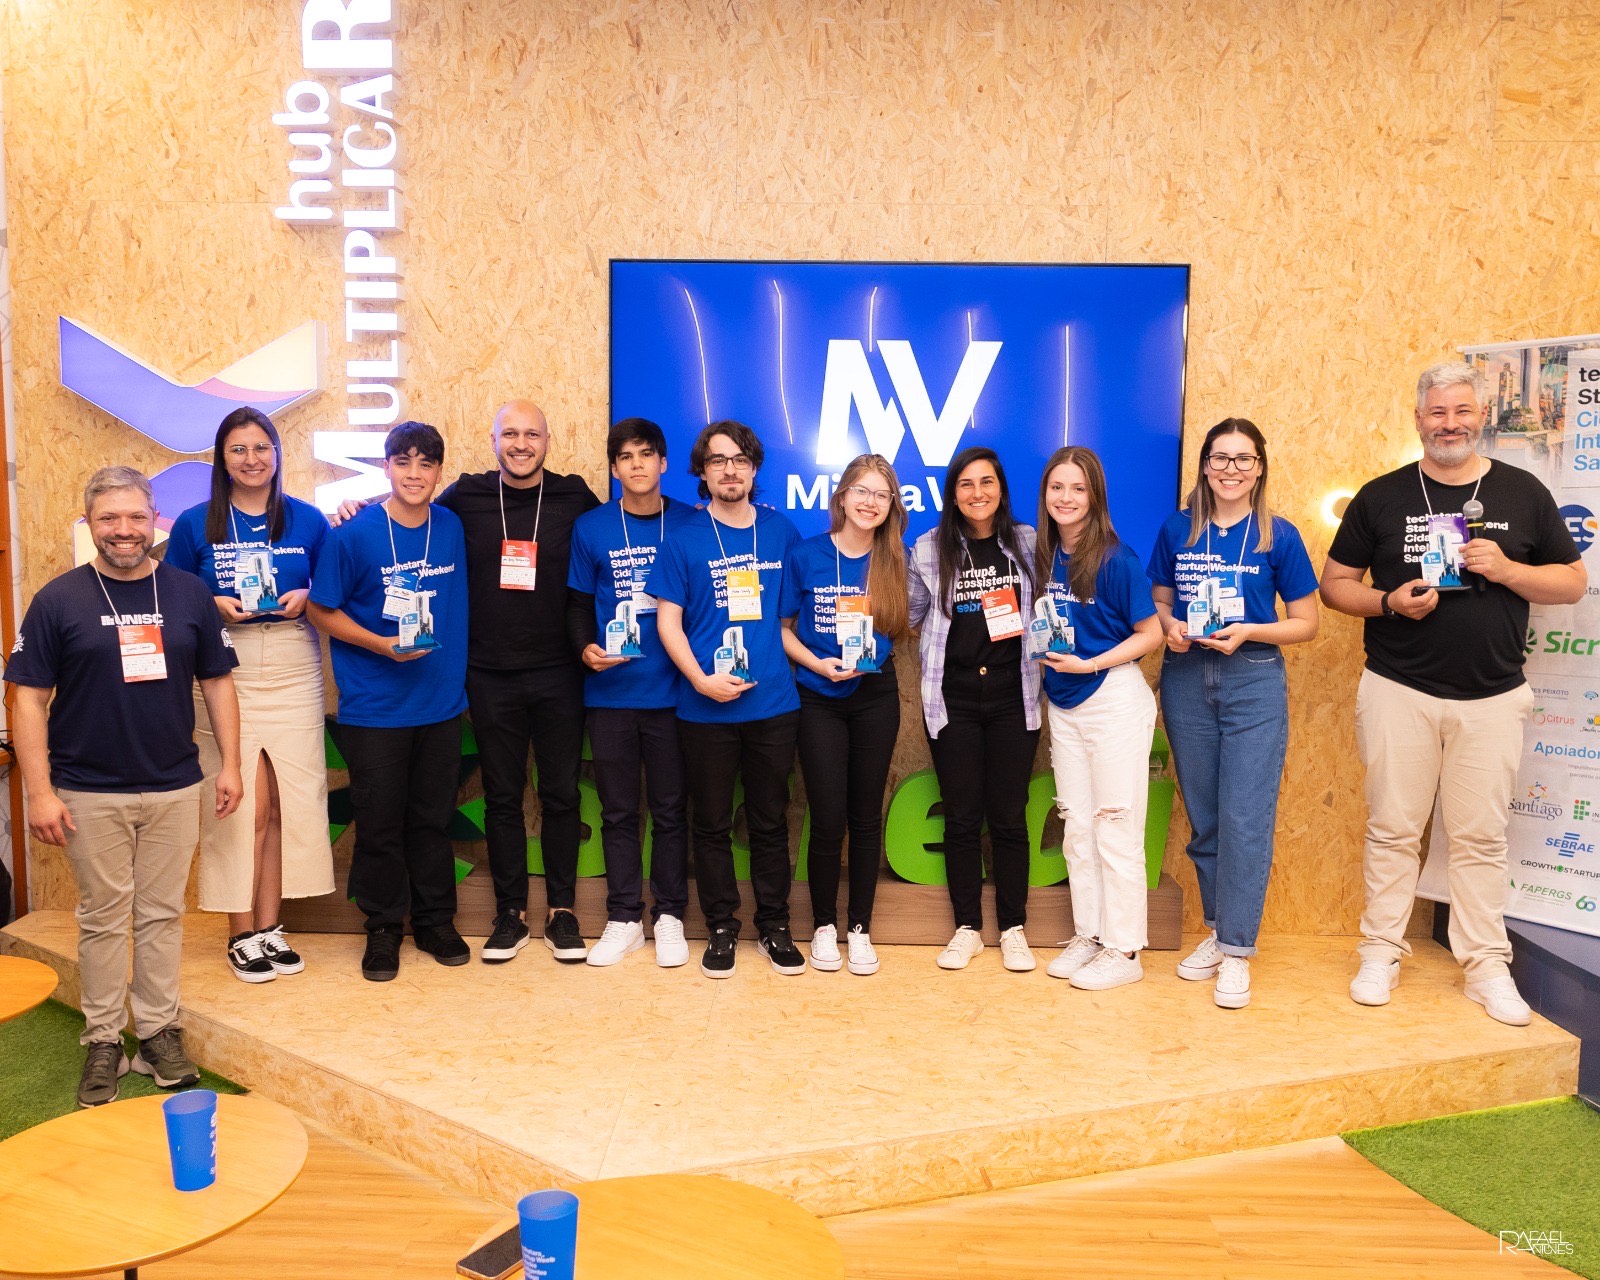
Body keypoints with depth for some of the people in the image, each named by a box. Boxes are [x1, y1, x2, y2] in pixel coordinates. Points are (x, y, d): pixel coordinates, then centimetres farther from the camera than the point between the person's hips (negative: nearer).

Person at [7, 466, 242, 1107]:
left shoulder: (189, 593, 3)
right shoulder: (59, 599, -3)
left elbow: (217, 682, 8)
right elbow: (30, 697, -3)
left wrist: (230, 764, 4)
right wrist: (39, 790, -9)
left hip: (174, 788, 2)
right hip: (91, 794, -2)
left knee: (162, 914, 10)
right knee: (103, 917, 7)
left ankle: (159, 1031, 22)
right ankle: (103, 1040, 21)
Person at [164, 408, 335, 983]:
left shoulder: (307, 520, 7)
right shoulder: (195, 524, 4)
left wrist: (305, 599, -7)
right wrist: (214, 606, -11)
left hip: (294, 674, 2)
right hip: (225, 676, -1)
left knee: (287, 803, 2)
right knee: (240, 805, -2)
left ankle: (269, 926, 16)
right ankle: (241, 933, 12)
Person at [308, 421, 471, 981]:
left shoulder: (451, 528, 2)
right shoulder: (355, 534, -9)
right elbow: (320, 608, -3)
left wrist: (455, 670, 7)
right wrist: (380, 644, -16)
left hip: (441, 702, 3)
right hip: (374, 708, -3)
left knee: (433, 818, 12)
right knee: (380, 823, 6)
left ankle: (435, 920, 27)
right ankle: (383, 928, 22)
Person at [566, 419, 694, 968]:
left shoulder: (690, 524, 1)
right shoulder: (590, 527, 4)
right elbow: (578, 604, 7)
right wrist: (586, 648, -12)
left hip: (672, 690, -1)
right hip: (610, 692, 1)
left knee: (670, 809, 7)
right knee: (618, 810, 9)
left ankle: (669, 917, 21)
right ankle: (623, 919, 21)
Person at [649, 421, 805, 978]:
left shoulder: (781, 531, 5)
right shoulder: (684, 539, -1)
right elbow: (667, 620, -2)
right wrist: (701, 679, -14)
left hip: (773, 702, 2)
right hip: (705, 707, -1)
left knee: (771, 821, 11)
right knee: (712, 823, 9)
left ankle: (774, 925, 25)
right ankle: (721, 928, 23)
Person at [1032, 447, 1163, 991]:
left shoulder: (1115, 559, -14)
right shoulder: (1044, 556, 4)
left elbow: (1150, 633, -12)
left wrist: (1087, 664, -19)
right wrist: (1039, 647, -3)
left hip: (1114, 700, -6)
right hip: (1063, 705, 7)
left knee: (1116, 830, 0)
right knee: (1076, 828, 13)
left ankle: (1124, 951, 12)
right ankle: (1088, 934, 26)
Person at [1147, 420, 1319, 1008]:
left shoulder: (1278, 536, -2)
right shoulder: (1177, 530, 5)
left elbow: (1306, 622, 0)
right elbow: (1157, 602, 13)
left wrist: (1247, 632, -16)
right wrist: (1170, 625, -9)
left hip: (1253, 682, -3)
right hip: (1186, 679, 3)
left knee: (1245, 819, -5)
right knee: (1203, 817, 11)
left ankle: (1236, 950, 5)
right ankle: (1218, 927, 26)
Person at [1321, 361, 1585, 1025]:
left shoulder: (1523, 493, 5)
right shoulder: (1381, 496, 3)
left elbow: (1574, 582, 7)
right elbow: (1335, 583, 5)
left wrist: (1507, 569, -12)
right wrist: (1389, 602, -14)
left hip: (1493, 697, 1)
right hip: (1399, 691, 0)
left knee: (1481, 836, 7)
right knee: (1392, 828, 6)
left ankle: (1486, 966, 18)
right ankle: (1381, 953, 17)